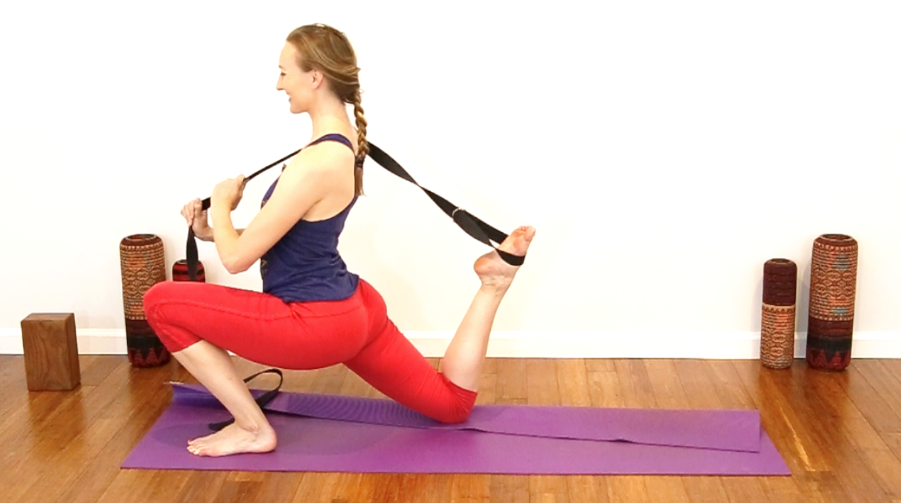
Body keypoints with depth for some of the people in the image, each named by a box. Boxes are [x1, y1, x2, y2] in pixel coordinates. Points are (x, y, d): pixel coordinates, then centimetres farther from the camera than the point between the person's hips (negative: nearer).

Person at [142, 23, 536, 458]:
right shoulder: (344, 139, 5)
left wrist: (221, 205, 1)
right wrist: (212, 230, 10)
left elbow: (237, 258, -19)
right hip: (352, 310, 10)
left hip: (317, 324, -10)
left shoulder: (316, 163, -25)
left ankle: (253, 428, 0)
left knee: (161, 303, -6)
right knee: (452, 403, 24)